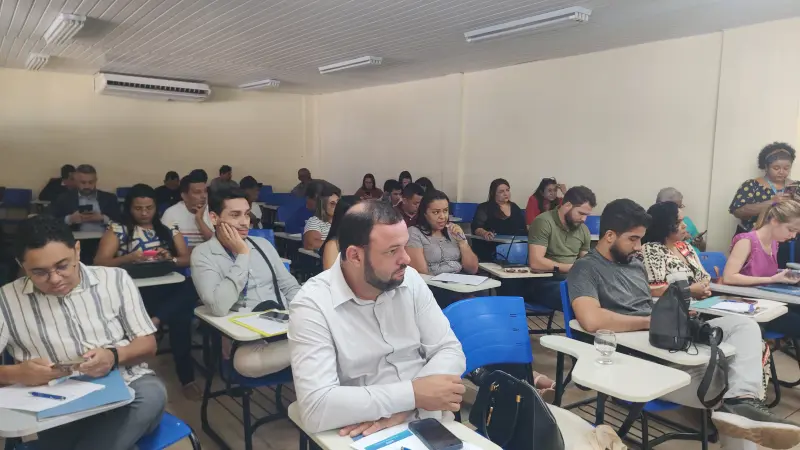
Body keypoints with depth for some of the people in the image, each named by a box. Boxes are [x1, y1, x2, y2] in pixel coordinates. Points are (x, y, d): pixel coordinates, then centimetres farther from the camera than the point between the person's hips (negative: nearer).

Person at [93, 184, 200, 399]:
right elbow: (99, 263, 4)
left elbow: (187, 260, 14)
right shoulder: (117, 230, 13)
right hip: (135, 289, -3)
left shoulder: (169, 230, 20)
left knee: (191, 289, -36)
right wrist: (128, 258, -14)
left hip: (168, 287, 3)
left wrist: (171, 259, -9)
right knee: (178, 316, -34)